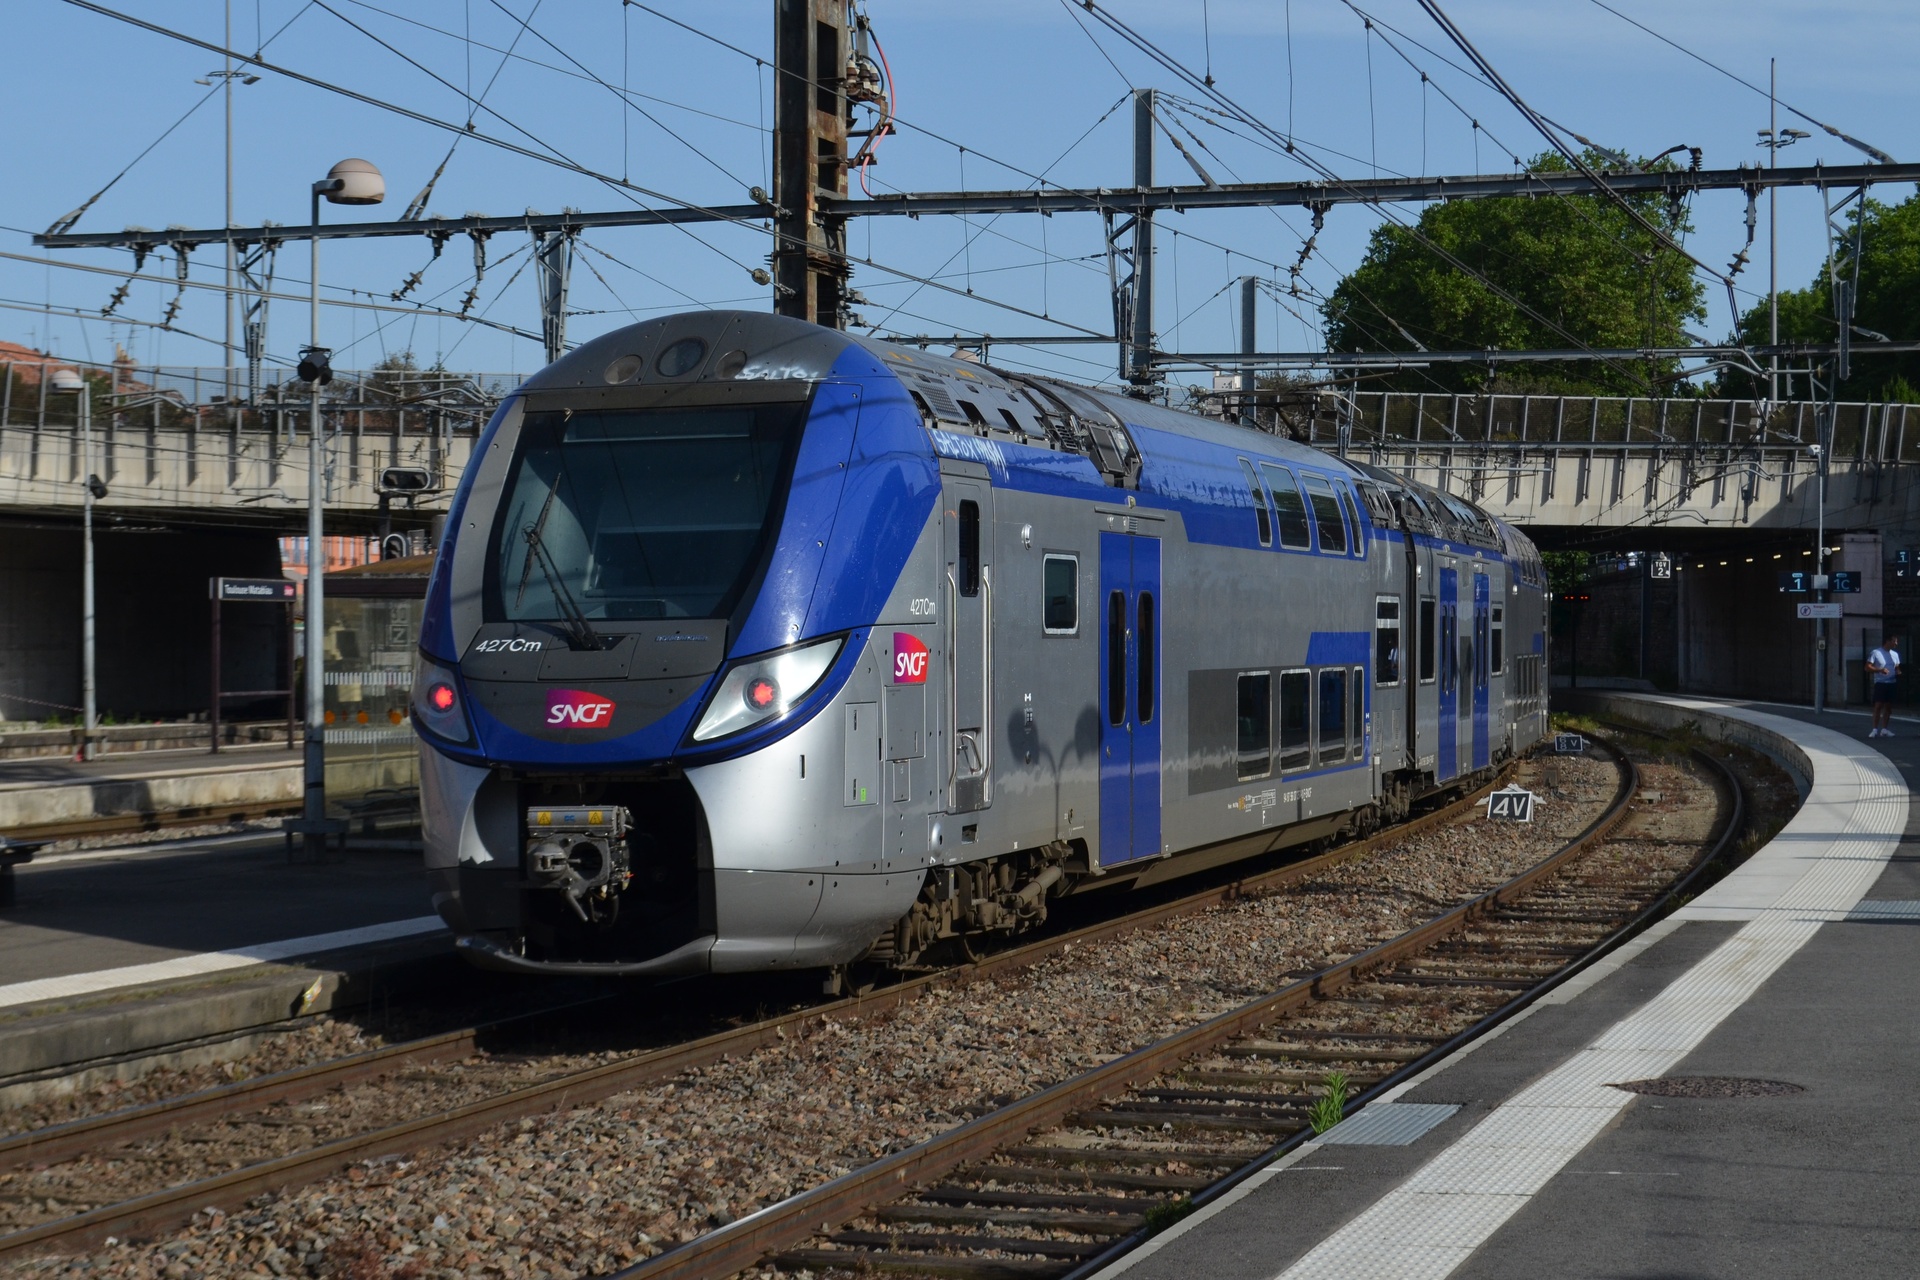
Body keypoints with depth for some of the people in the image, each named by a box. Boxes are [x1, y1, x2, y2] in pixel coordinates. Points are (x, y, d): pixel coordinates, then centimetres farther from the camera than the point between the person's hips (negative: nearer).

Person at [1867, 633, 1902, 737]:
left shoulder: (1895, 654, 12)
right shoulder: (1876, 653, -5)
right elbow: (1868, 667, -9)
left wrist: (1898, 673, -2)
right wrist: (1880, 670, -23)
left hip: (1892, 683, 5)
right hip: (1880, 683, -5)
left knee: (1888, 706, 5)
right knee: (1878, 706, -9)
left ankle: (1884, 729, 11)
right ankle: (1875, 729, -7)